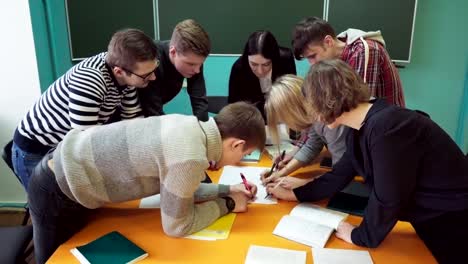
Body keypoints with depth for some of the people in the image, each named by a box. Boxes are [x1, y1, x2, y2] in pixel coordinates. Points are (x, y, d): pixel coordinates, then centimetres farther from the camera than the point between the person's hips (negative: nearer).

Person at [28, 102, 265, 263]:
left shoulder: (188, 125, -7)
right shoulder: (190, 158, -32)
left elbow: (176, 186, 8)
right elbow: (175, 226, -18)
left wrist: (226, 190, 2)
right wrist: (227, 204, -8)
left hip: (67, 166, 8)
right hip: (57, 192, -8)